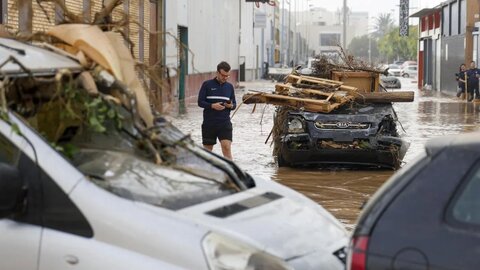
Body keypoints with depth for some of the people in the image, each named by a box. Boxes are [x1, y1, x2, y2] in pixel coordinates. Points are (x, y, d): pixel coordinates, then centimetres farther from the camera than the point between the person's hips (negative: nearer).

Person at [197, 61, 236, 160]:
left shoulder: (229, 86, 9)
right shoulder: (207, 84, -1)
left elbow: (234, 104, 14)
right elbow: (200, 102, -2)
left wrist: (231, 106, -10)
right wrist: (212, 106, -20)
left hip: (225, 123, 1)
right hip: (209, 123, -1)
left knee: (227, 147, -14)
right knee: (207, 149, 9)